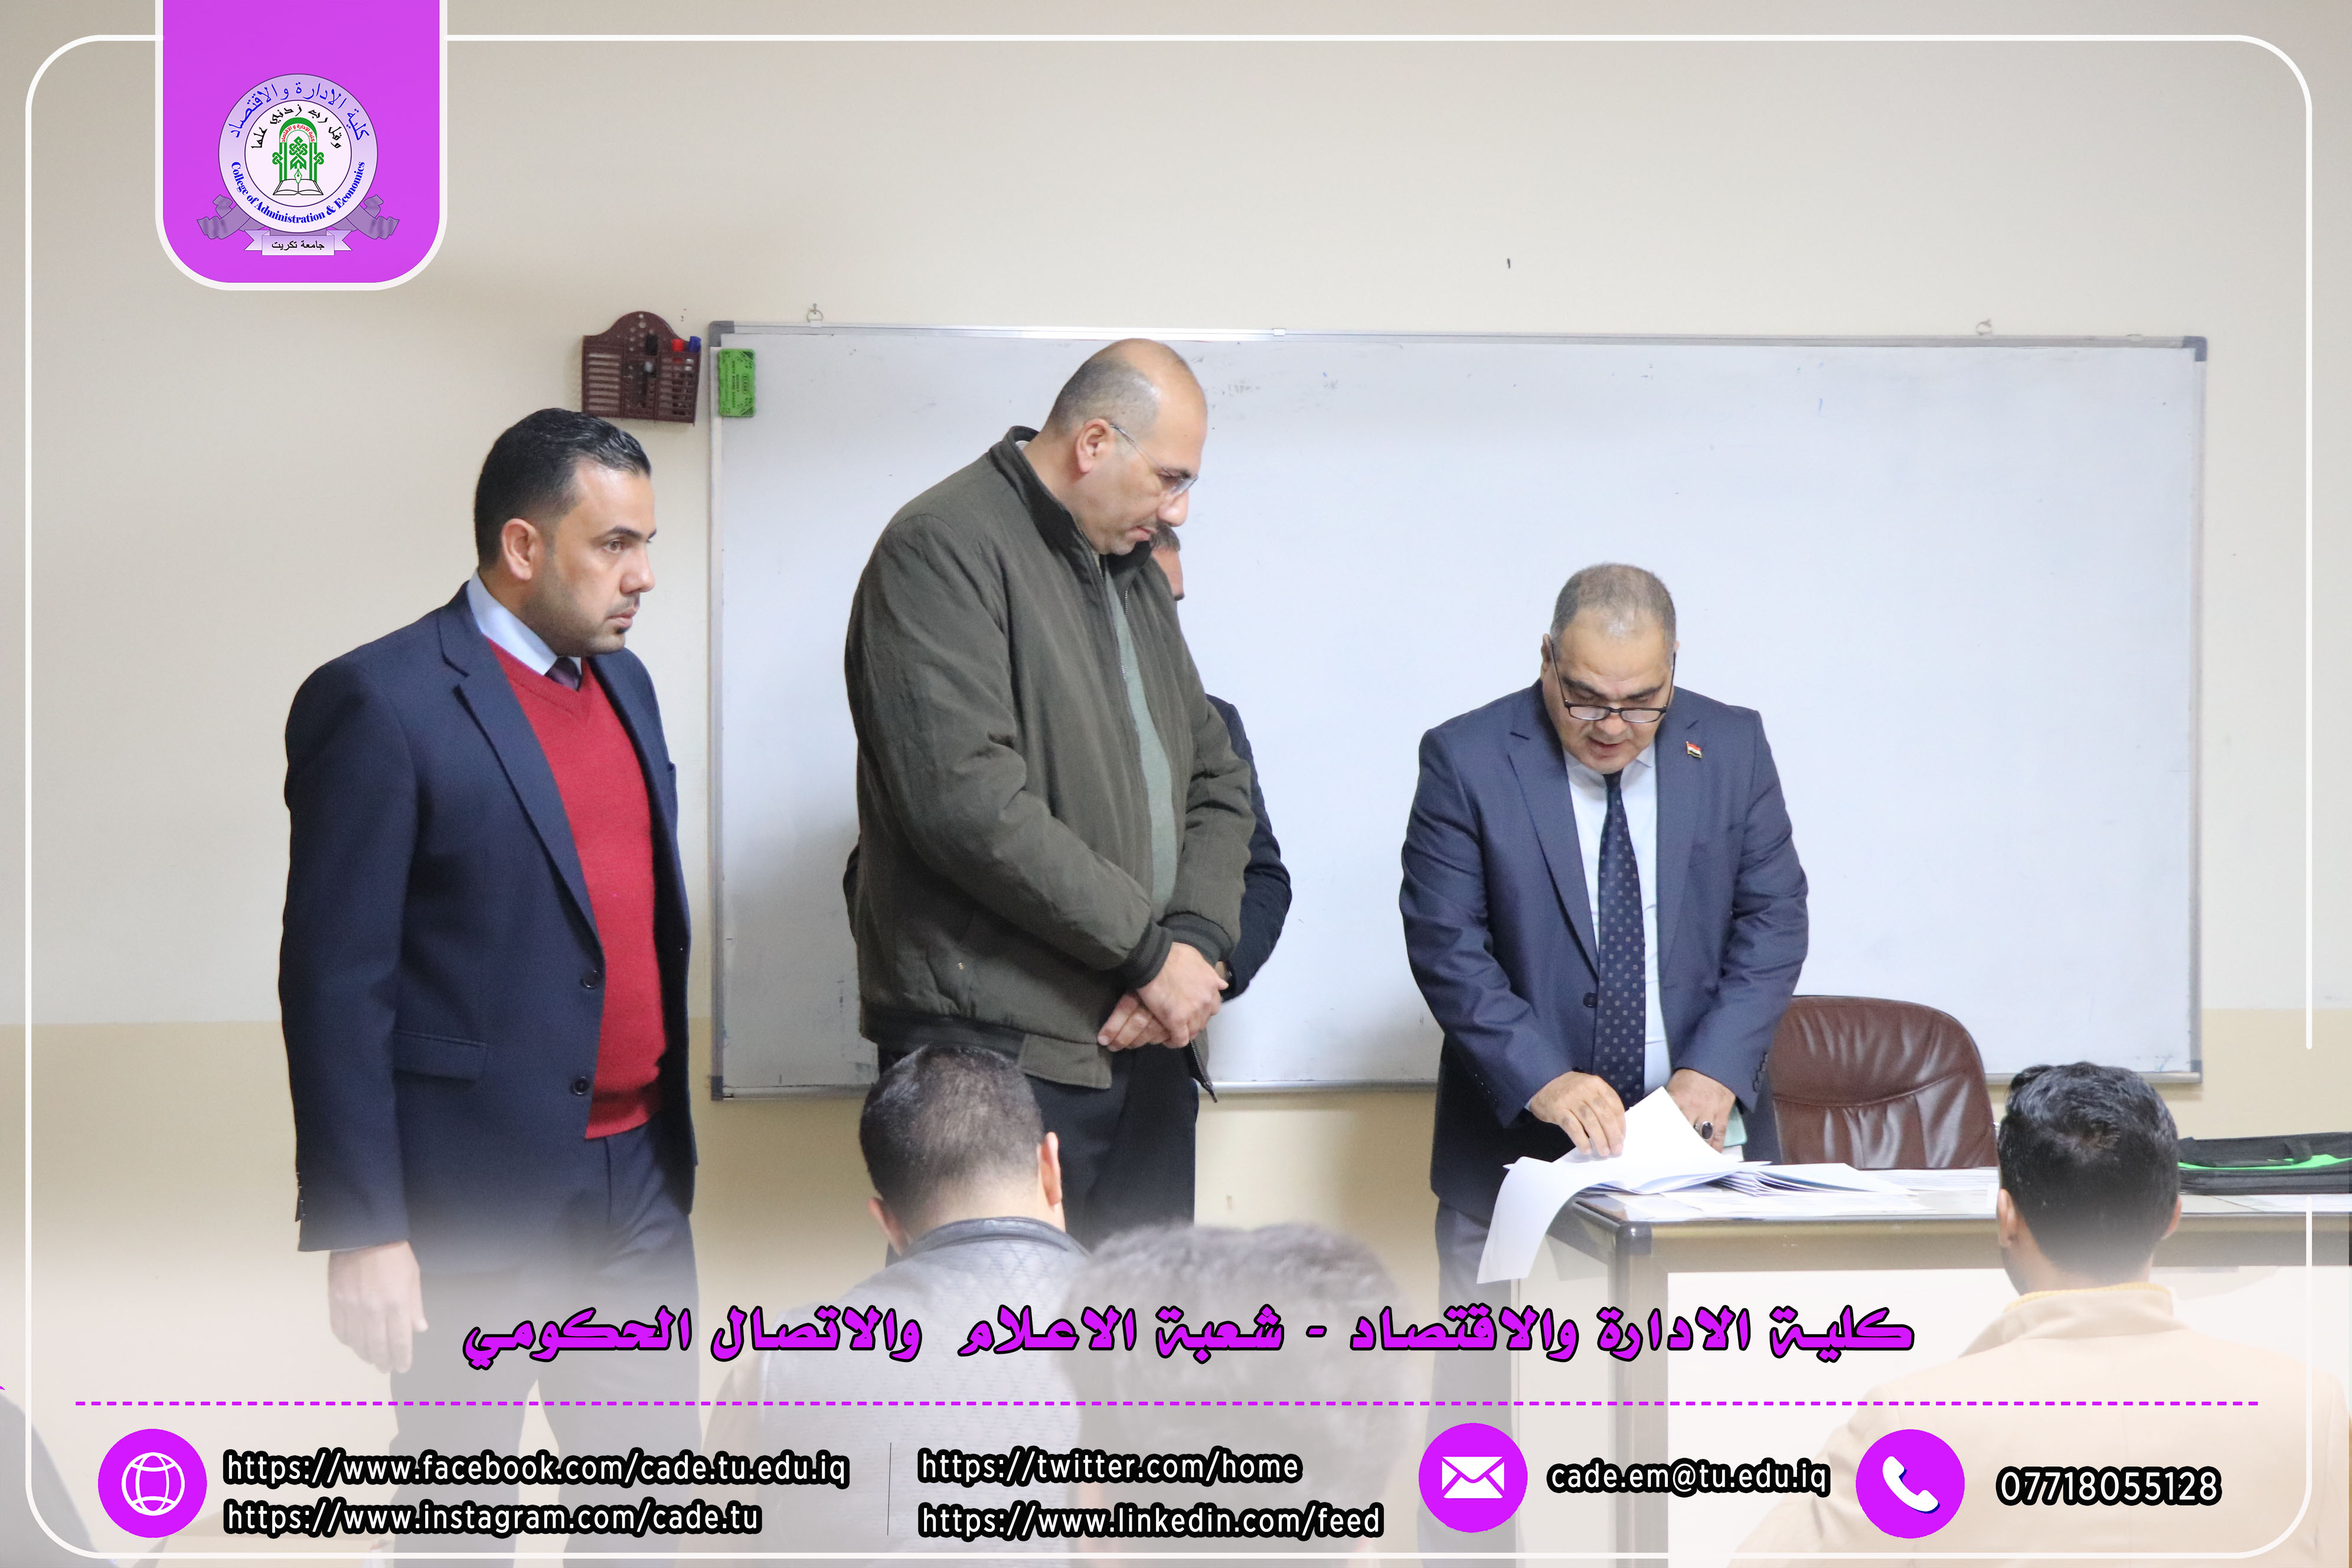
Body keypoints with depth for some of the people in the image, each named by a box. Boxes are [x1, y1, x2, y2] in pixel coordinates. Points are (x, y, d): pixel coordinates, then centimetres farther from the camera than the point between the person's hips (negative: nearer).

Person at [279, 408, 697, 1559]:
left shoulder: (623, 682, 11)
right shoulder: (381, 701, -12)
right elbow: (335, 983, -14)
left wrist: (669, 1137, 14)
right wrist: (363, 1233, -17)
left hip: (637, 1171, 7)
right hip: (479, 1194, -7)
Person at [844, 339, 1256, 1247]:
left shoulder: (1132, 571, 19)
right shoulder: (945, 549, -9)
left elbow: (1216, 779, 19)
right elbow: (968, 799, -20)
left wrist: (1198, 942, -2)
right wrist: (1151, 949, -14)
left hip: (1144, 1046, 8)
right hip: (999, 1051, -8)